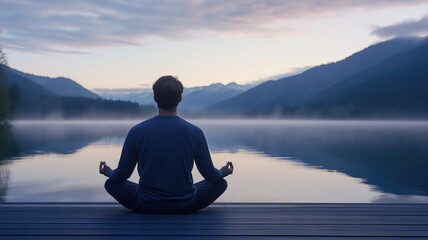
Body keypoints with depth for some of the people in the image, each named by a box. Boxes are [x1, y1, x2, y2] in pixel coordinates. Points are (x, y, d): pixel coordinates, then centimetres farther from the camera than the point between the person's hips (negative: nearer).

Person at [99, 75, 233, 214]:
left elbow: (121, 176, 0)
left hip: (146, 206, 0)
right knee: (221, 183, 22)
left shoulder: (136, 132, -11)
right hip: (185, 206, 0)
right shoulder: (195, 132, -11)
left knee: (111, 183, 24)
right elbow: (211, 177, -1)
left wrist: (108, 171, 24)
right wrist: (224, 171, 24)